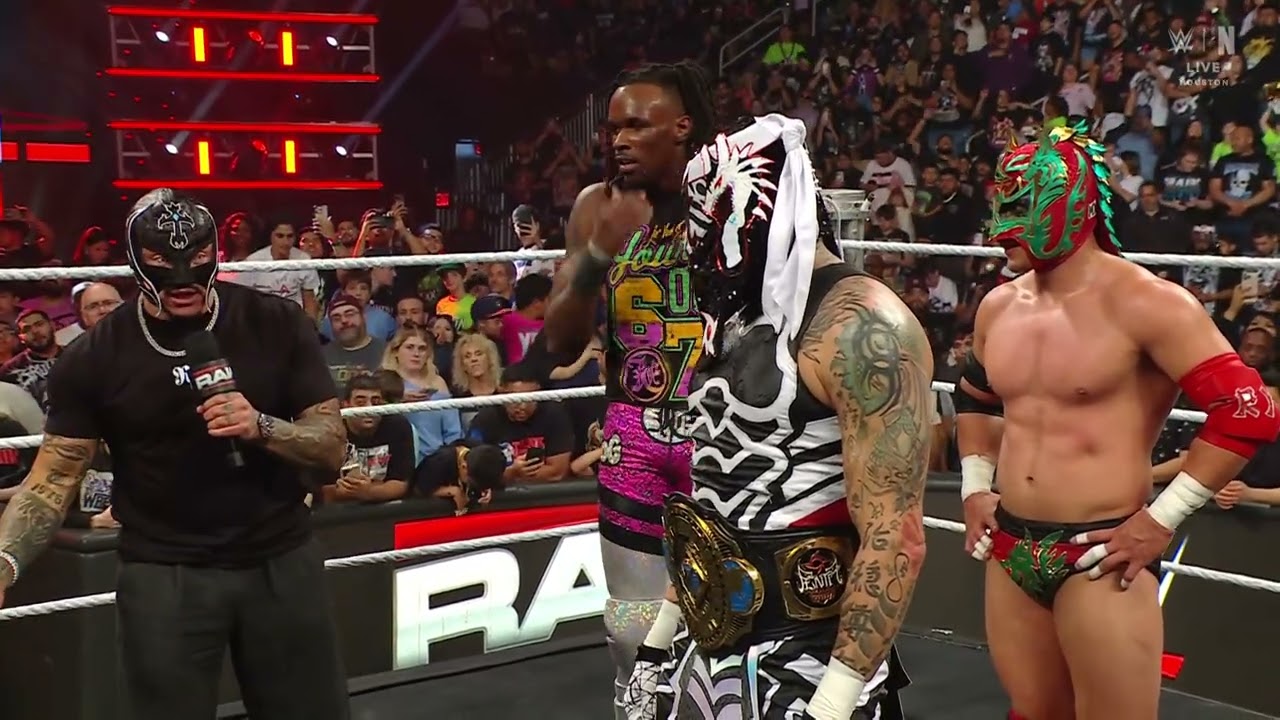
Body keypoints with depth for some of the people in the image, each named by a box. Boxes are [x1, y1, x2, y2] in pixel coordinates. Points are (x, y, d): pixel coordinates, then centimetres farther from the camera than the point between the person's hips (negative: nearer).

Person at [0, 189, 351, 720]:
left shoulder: (276, 326, -5)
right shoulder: (95, 356, -4)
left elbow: (333, 446, -4)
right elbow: (55, 477, -3)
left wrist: (262, 428, -23)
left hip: (281, 561, 1)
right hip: (162, 573, -1)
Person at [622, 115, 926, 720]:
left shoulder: (859, 324, -17)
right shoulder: (743, 317, 10)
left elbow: (894, 539, -22)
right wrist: (660, 636, 17)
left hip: (807, 663, -8)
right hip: (710, 649, 8)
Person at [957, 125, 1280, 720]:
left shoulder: (1145, 303, -14)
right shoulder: (998, 306, 8)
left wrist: (1162, 519, -16)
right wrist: (975, 487, 15)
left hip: (1101, 554, -6)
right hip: (1010, 549, 7)